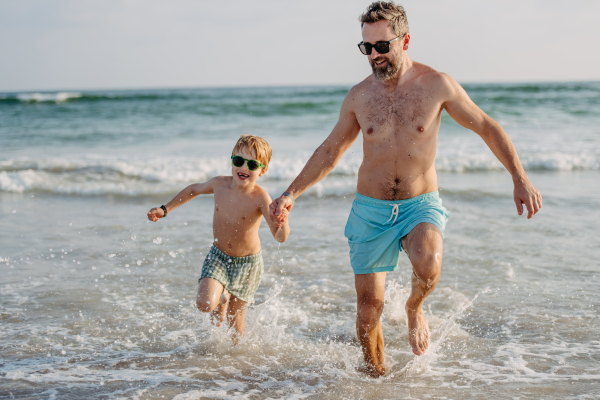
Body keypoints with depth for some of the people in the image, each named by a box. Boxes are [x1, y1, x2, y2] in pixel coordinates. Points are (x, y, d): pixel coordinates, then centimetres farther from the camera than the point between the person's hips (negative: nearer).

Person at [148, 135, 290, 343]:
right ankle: (221, 299, 18)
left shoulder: (260, 198, -26)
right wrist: (165, 209, 10)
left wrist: (282, 224, -58)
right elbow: (194, 189, 10)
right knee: (205, 304, -20)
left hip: (247, 262, -2)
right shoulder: (219, 184, -14)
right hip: (218, 256, 3)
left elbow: (280, 237, -35)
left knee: (235, 321, 7)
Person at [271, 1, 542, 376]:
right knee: (369, 307, 2)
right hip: (370, 209, 2)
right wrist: (291, 194, 5)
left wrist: (521, 179, -4)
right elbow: (330, 151, 11)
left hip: (420, 205, -2)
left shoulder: (436, 85, -8)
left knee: (428, 266, -33)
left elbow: (487, 127, 2)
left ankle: (415, 309, 2)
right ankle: (376, 373, 27)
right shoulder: (359, 96, -1)